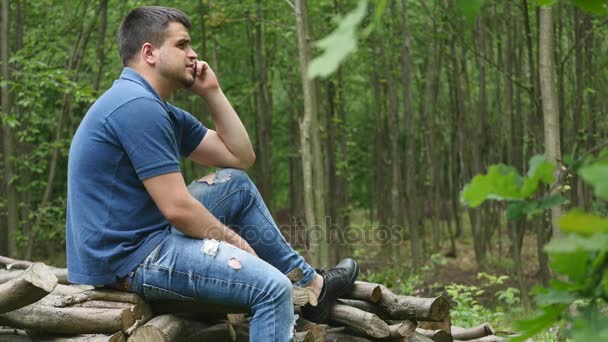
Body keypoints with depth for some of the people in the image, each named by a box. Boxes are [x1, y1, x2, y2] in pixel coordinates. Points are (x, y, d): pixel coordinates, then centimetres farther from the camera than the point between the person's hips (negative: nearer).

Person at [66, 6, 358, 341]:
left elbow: (240, 157, 16)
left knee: (237, 185, 20)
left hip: (141, 236, 11)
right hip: (127, 259, -11)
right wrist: (235, 241, -6)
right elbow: (177, 208, -21)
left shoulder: (160, 110, 14)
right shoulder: (137, 105, -19)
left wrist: (211, 91, 10)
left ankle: (311, 284, 22)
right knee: (271, 286, -20)